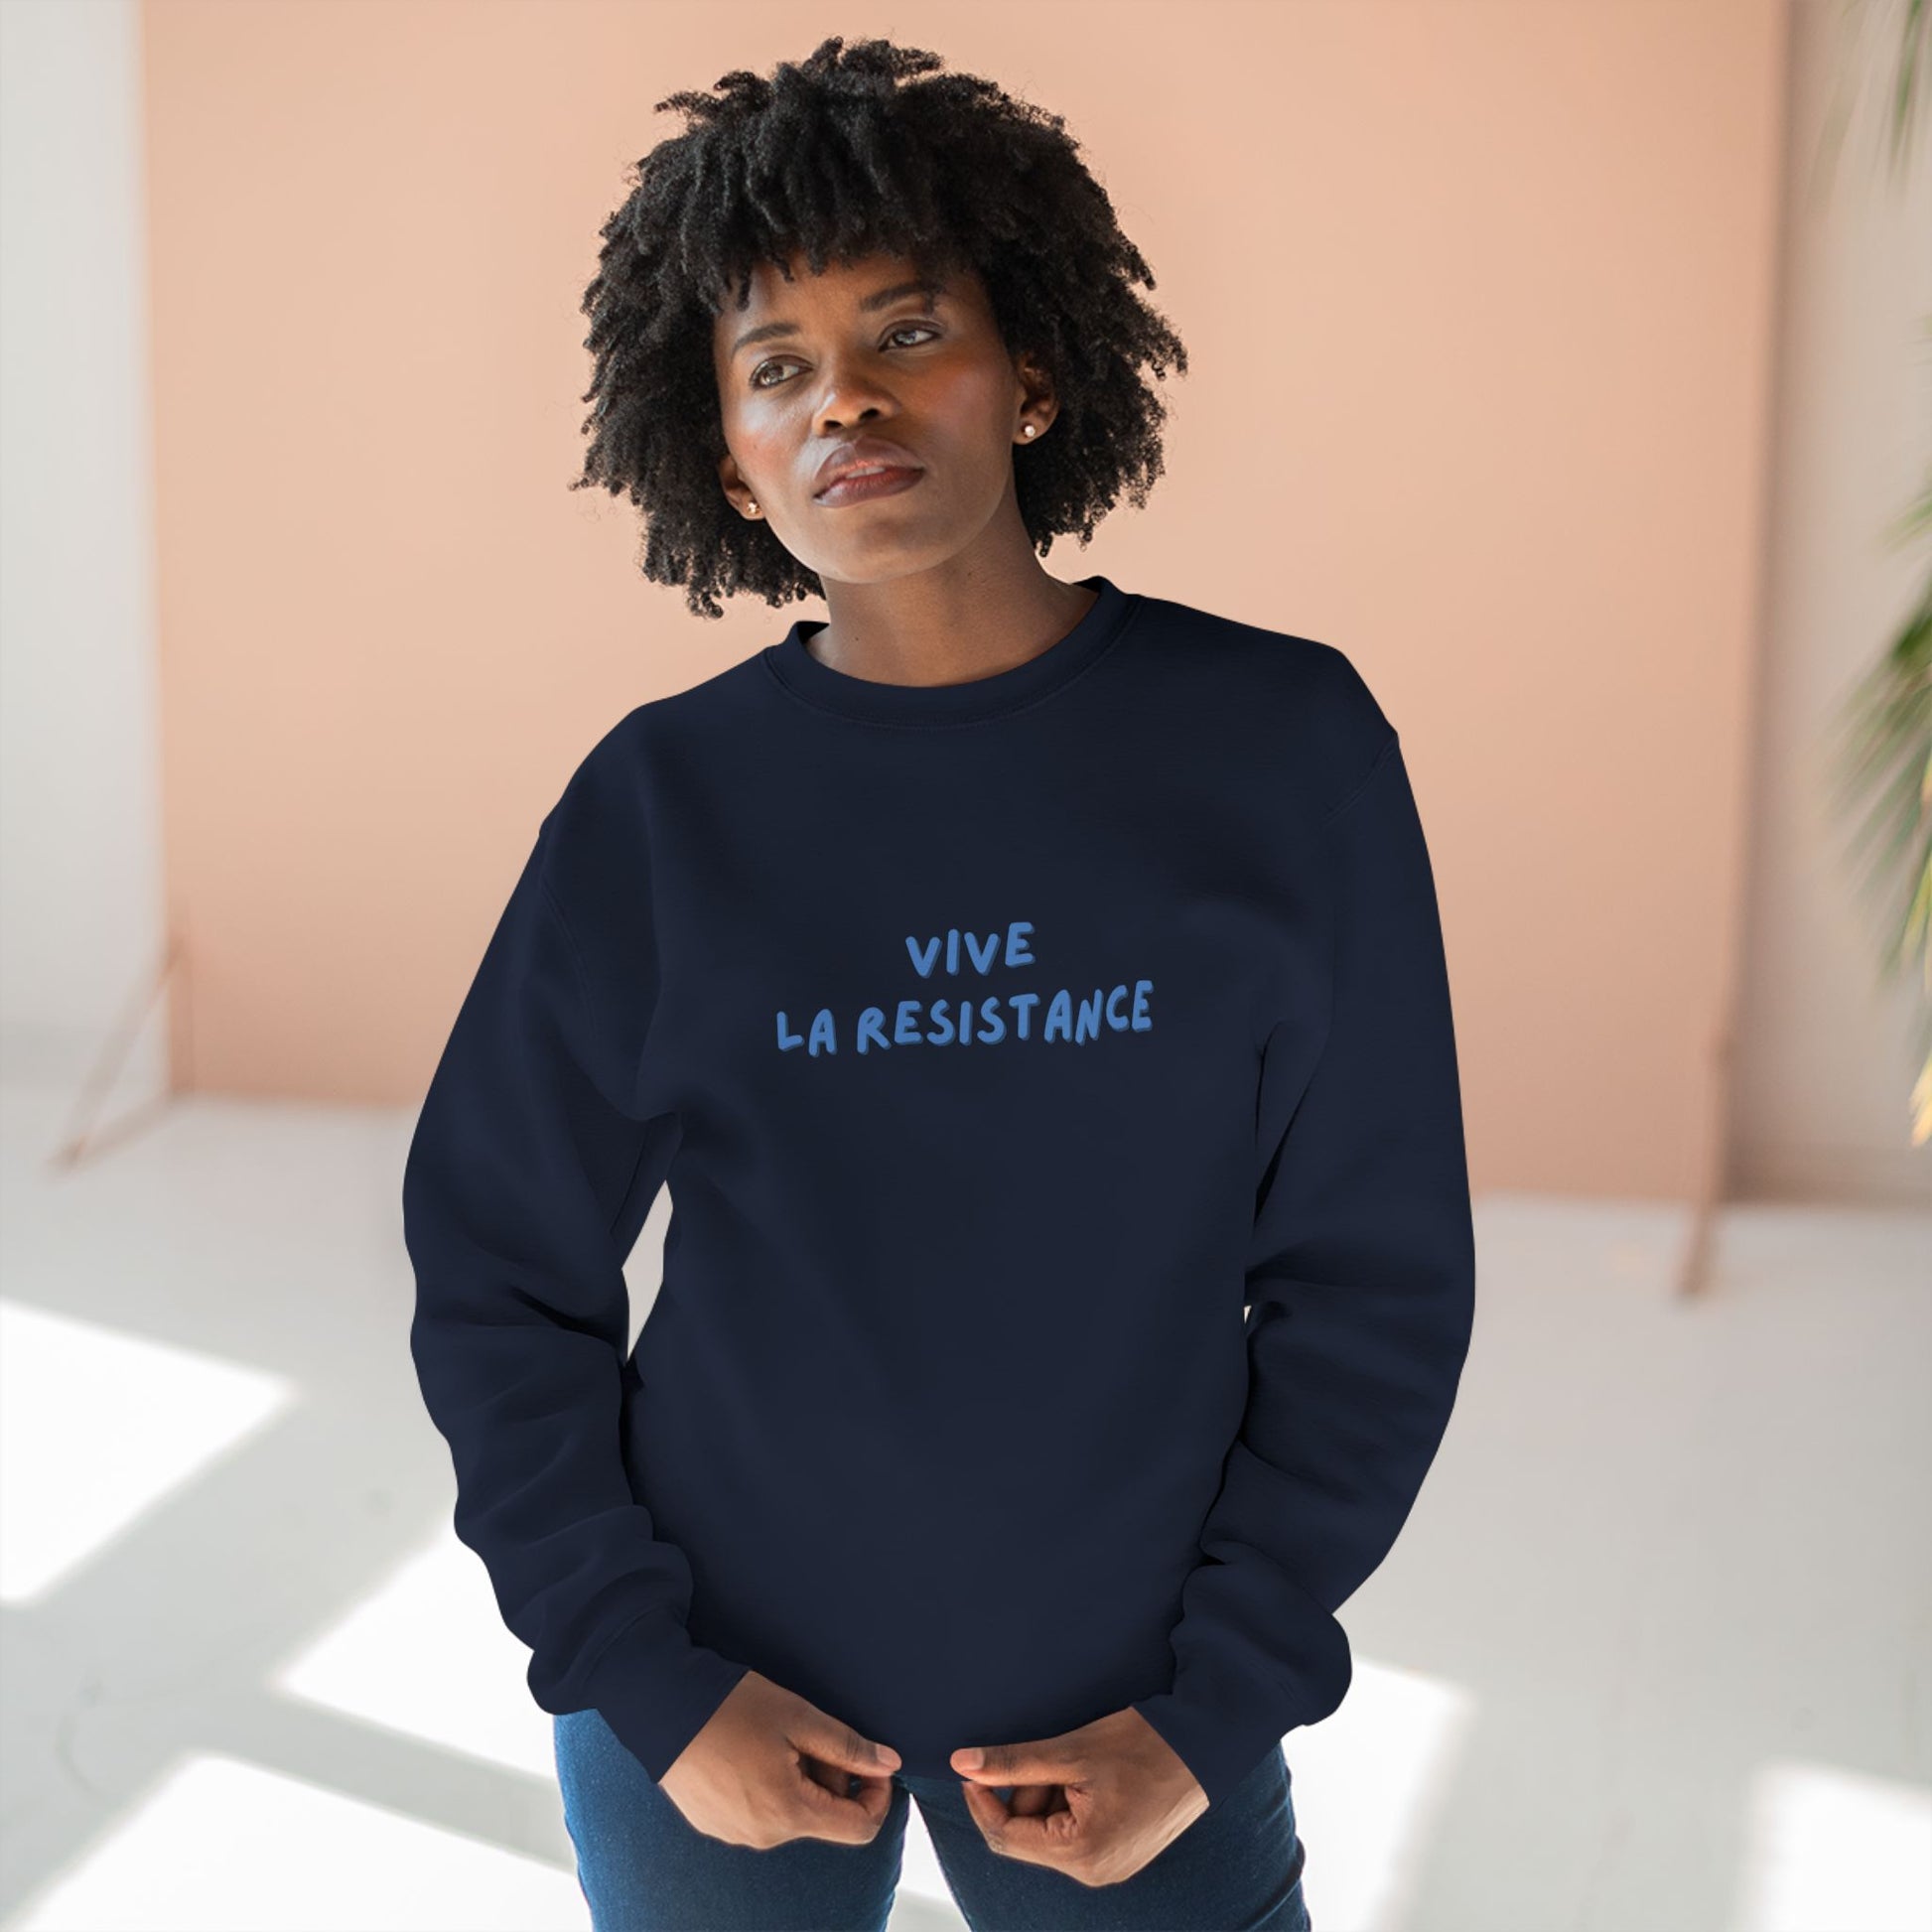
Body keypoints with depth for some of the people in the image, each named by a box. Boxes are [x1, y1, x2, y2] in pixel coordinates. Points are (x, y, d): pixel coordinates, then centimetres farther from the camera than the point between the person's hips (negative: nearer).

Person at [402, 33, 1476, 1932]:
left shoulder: (1283, 744, -8)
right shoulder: (662, 803, -7)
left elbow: (1373, 1270, -4)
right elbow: (502, 1279, -1)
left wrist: (1217, 1710, -6)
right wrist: (649, 1687, -6)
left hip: (1128, 1698, 0)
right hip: (722, 1688, 0)